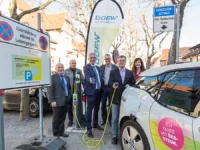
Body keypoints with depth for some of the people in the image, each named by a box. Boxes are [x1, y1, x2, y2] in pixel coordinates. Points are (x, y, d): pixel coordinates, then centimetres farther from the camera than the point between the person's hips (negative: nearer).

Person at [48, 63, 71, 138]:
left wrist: (69, 96, 11)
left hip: (66, 101, 6)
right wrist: (52, 101, -18)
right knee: (56, 118, 7)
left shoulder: (66, 77, 14)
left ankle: (61, 132, 27)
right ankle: (56, 133, 23)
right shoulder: (52, 77, -6)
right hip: (57, 101, -6)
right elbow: (50, 90, -12)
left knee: (63, 118, 15)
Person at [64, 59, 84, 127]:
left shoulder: (79, 71, 7)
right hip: (69, 91, -1)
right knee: (69, 106, 9)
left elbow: (82, 80, 7)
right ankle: (70, 120, 24)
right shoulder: (66, 71, 1)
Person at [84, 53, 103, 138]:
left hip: (98, 91, 7)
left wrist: (101, 88, 10)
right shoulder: (87, 67, -8)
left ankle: (95, 124, 35)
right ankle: (89, 129, 5)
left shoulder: (98, 67, 16)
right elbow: (87, 76, -26)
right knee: (89, 109, -3)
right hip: (91, 91, -7)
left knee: (96, 109, 18)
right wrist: (90, 79, -47)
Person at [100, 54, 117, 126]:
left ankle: (111, 119, 21)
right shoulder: (101, 67, 9)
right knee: (103, 104, 9)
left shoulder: (115, 67, 2)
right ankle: (104, 119, 24)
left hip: (111, 88, -2)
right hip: (103, 88, 2)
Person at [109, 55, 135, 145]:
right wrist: (113, 85, -31)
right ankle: (114, 136, 18)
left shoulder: (130, 73, 11)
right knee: (114, 119, 4)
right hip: (116, 99, -2)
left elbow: (133, 83, 12)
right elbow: (110, 82, -10)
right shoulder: (113, 72, 3)